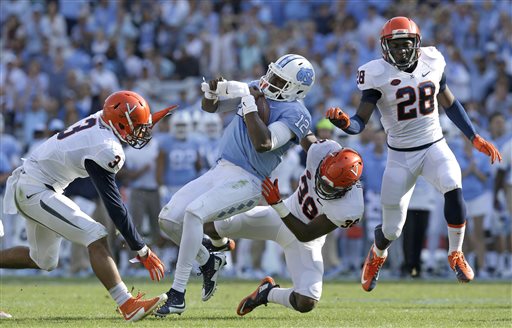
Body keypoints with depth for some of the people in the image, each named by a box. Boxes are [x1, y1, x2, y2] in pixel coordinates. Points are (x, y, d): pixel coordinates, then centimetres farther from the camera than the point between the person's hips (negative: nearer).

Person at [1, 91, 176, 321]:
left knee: (43, 260, 21)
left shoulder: (99, 120, 0)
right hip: (35, 191, -10)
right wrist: (142, 251, -18)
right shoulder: (105, 149, -23)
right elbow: (114, 206, -21)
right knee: (96, 237, -17)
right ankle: (128, 306, -22)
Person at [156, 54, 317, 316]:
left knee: (193, 213, -29)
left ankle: (177, 295, -24)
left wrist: (249, 104, -21)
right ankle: (208, 262, 22)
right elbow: (211, 107, 22)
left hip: (246, 183, -8)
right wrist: (211, 92, -1)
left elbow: (263, 144, -25)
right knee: (168, 218, -4)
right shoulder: (256, 89, 14)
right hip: (220, 172, 8)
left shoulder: (295, 114, -10)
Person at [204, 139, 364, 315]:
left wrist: (277, 204, -38)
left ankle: (269, 293, 13)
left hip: (305, 240, -3)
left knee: (306, 304, -21)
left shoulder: (351, 208, -37)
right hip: (280, 215, 3)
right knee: (209, 227, -4)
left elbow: (305, 235, -30)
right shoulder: (322, 151, -29)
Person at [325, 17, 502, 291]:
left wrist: (475, 138, 13)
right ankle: (377, 255, 43)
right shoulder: (378, 75, -15)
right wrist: (343, 122, -41)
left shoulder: (432, 62, -4)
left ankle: (455, 255, -6)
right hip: (401, 156, -2)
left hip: (434, 147, 2)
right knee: (392, 230, 4)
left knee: (454, 190, -29)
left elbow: (449, 103, 12)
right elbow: (360, 123, -17)